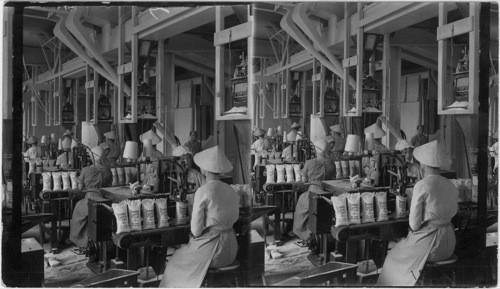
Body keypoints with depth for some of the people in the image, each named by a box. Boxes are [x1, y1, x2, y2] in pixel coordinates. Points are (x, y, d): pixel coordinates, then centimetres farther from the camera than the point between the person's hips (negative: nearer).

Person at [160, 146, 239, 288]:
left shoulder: (203, 192, -18)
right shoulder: (231, 191, 0)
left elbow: (196, 229, -15)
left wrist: (195, 235, 8)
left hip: (211, 247, -6)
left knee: (177, 258, 22)